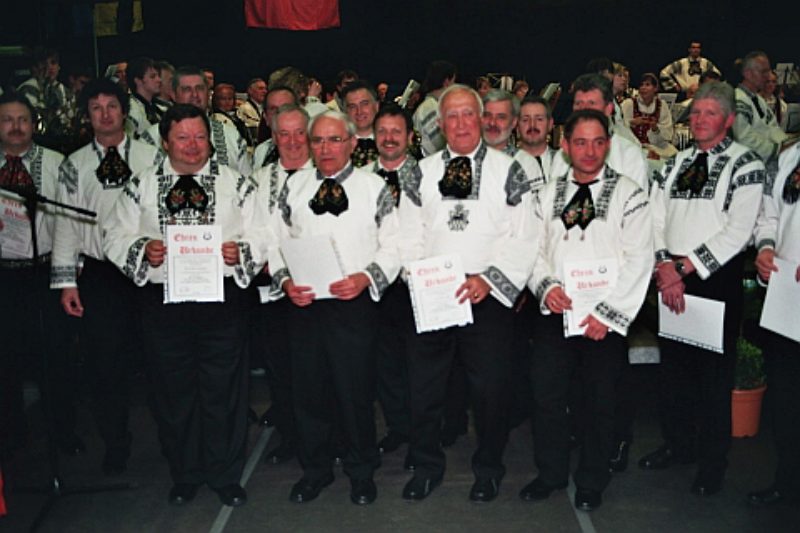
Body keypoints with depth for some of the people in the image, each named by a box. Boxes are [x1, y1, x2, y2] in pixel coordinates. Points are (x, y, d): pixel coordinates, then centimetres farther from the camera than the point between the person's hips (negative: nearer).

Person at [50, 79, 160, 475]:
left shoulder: (151, 157, 3)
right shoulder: (74, 166, 6)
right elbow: (66, 224, 5)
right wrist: (66, 281, 1)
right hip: (99, 274, 1)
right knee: (104, 362, 6)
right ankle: (115, 443, 23)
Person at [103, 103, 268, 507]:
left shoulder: (235, 183, 7)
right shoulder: (141, 186, 9)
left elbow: (262, 235, 4)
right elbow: (116, 237, 8)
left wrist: (240, 251, -16)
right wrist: (142, 249, -11)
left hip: (222, 299, -1)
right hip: (162, 303, 1)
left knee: (224, 391, 5)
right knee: (173, 393, 10)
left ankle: (226, 476, 22)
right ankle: (184, 476, 28)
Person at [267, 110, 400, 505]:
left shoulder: (374, 187, 2)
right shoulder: (294, 186, 10)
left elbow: (394, 246, 0)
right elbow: (277, 241, 10)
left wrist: (365, 277, -16)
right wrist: (285, 281, -6)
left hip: (354, 304, -2)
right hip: (302, 305, 3)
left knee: (356, 391, 4)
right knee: (307, 389, 11)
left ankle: (362, 472, 24)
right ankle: (315, 469, 30)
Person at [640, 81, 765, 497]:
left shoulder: (745, 164, -4)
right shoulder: (675, 163, 12)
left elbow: (738, 231, -13)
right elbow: (655, 220, 7)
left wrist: (684, 267, -14)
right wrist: (665, 269, -8)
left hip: (717, 278, -5)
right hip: (670, 277, 5)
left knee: (714, 369, 1)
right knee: (673, 363, 12)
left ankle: (712, 462, 15)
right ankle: (677, 444, 29)